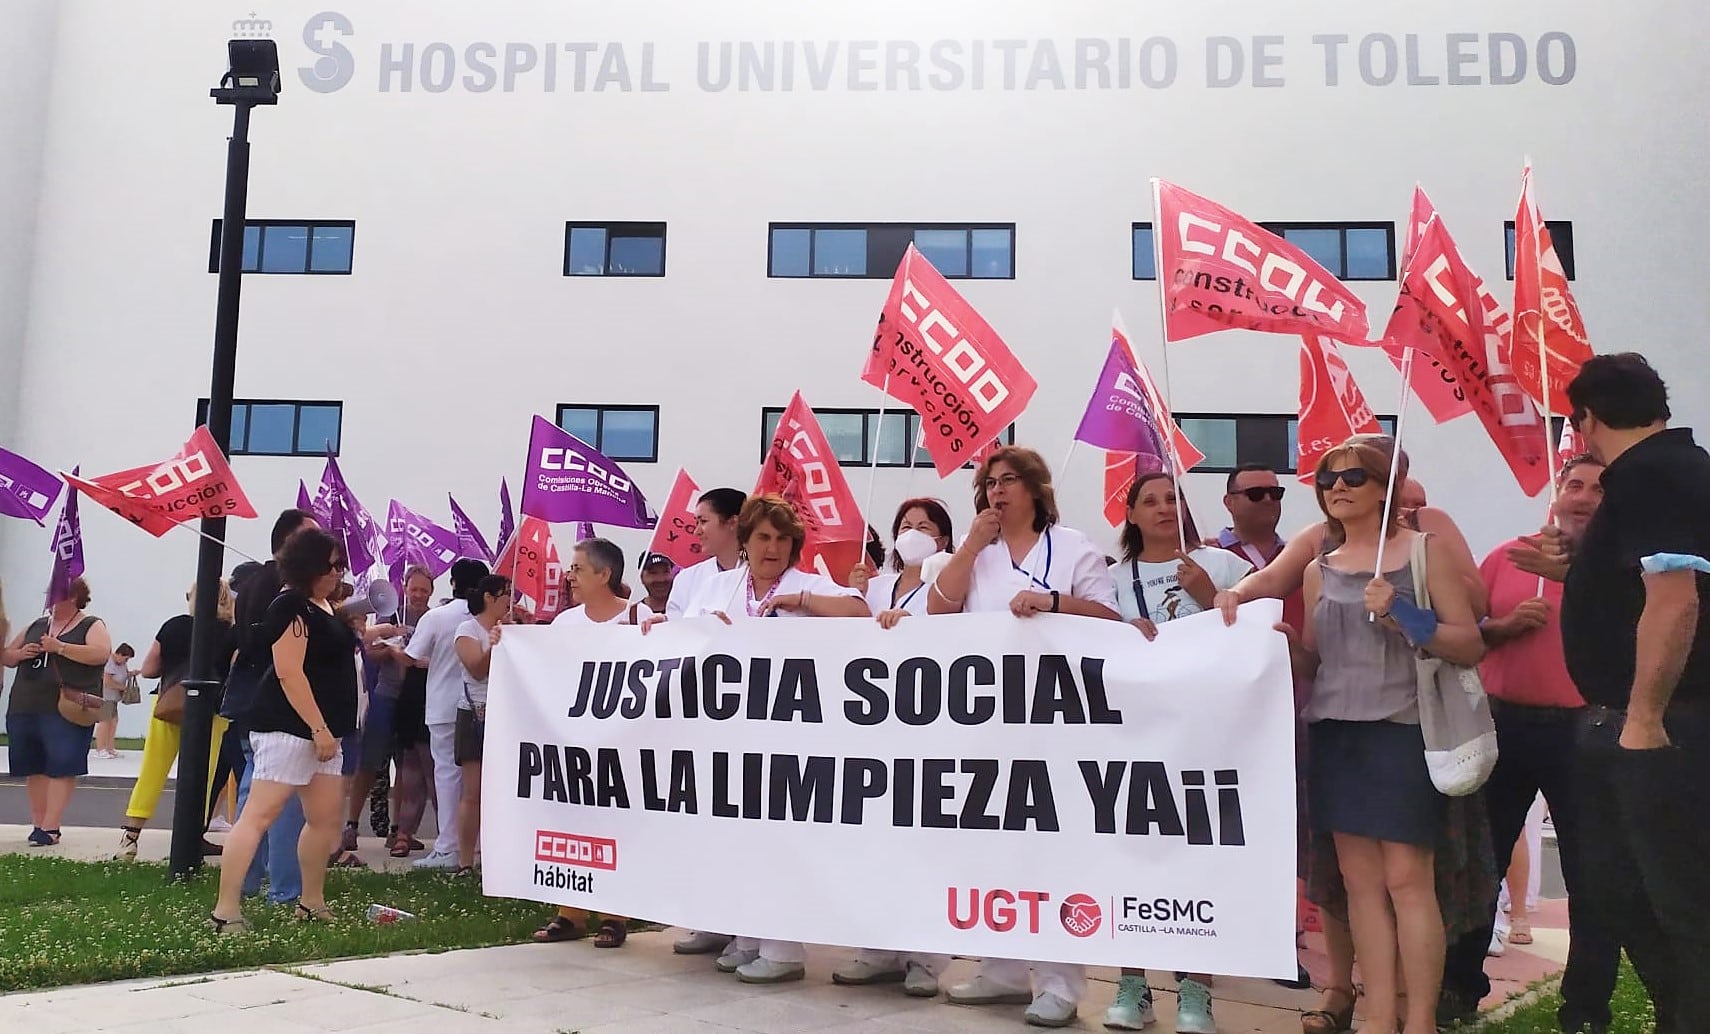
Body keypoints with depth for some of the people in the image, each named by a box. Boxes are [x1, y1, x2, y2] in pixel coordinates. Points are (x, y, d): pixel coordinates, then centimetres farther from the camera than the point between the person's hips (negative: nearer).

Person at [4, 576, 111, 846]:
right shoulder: (37, 625, 18)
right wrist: (21, 653, 0)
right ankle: (38, 823, 14)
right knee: (33, 768, 7)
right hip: (24, 708, 6)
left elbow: (101, 654, -17)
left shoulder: (92, 625, 1)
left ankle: (50, 828, -9)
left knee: (61, 768, -9)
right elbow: (7, 656, 23)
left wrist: (59, 647, -19)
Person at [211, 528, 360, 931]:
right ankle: (225, 910, -8)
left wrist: (363, 637, 19)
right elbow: (289, 673, -20)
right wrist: (319, 728, -21)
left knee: (327, 817, 13)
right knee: (258, 815, -10)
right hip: (288, 727, -10)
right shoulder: (292, 606, -13)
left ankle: (311, 903, 24)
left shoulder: (323, 606, 15)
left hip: (321, 729, 10)